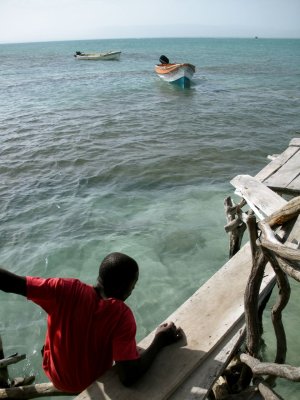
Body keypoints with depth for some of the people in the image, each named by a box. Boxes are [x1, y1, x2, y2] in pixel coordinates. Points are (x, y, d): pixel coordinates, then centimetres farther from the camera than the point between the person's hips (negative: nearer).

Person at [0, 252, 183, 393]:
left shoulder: (67, 290, -29)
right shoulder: (122, 315, -32)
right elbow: (129, 377, -34)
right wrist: (160, 341, -24)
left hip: (55, 375, 1)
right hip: (90, 384, -1)